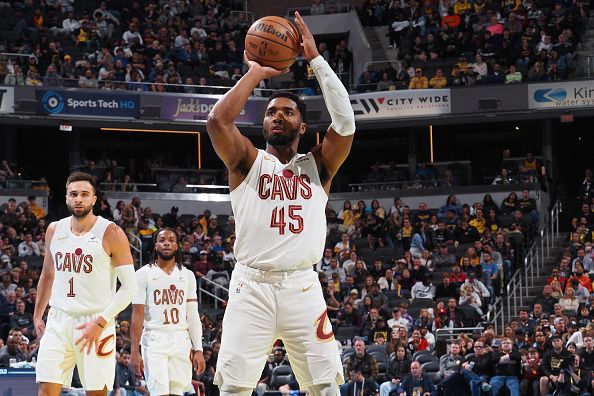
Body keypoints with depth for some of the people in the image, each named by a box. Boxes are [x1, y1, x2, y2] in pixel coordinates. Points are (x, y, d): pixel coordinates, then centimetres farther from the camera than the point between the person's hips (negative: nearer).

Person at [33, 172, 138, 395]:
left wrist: (101, 322, -17)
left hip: (96, 323, -4)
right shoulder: (54, 230, 9)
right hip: (58, 322, 4)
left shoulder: (111, 234, -7)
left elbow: (129, 285, -9)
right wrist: (37, 315, 18)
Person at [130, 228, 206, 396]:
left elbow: (193, 316, 11)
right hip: (154, 342, -3)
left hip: (181, 342, 3)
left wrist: (198, 350, 3)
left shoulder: (187, 275, 12)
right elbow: (137, 315, -2)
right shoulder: (144, 274, 2)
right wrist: (134, 352, -9)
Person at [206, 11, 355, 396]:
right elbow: (218, 121, -8)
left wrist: (316, 58, -2)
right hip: (252, 285, -1)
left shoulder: (317, 165, 14)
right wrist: (256, 73, 1)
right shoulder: (248, 161, 11)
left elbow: (345, 122, -3)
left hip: (303, 286, 1)